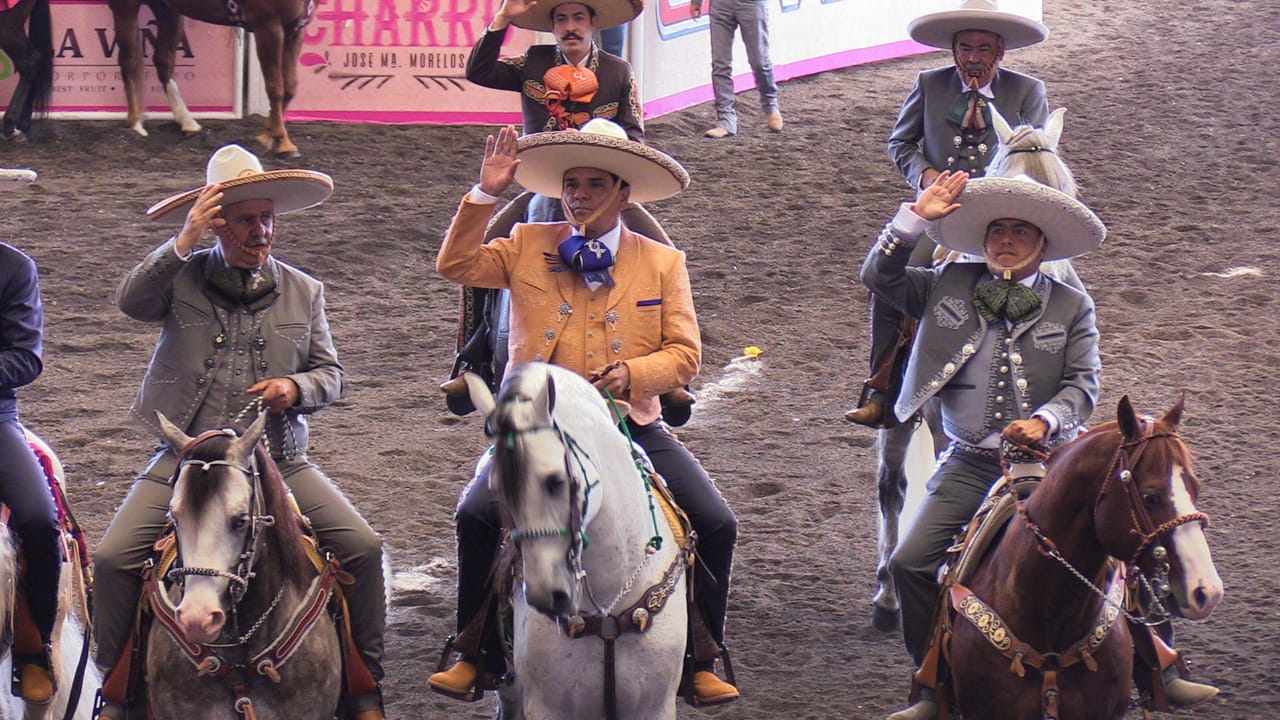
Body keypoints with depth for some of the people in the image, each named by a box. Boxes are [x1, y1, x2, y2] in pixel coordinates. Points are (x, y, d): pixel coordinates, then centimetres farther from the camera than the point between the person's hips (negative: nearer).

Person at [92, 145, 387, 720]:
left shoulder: (303, 292, 11)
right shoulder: (181, 279, 2)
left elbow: (330, 374, 12)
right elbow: (131, 301, -17)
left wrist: (297, 387, -10)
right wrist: (183, 243, -25)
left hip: (279, 460, 2)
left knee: (364, 548, -12)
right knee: (112, 558, -16)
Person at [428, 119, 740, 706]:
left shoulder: (663, 263, 9)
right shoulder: (528, 248, 11)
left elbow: (685, 354, 5)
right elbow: (455, 265, 3)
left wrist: (632, 372, -15)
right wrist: (484, 194, -6)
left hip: (632, 427, 0)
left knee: (715, 526, -15)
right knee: (477, 515, -23)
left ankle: (698, 663, 3)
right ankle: (477, 658, -6)